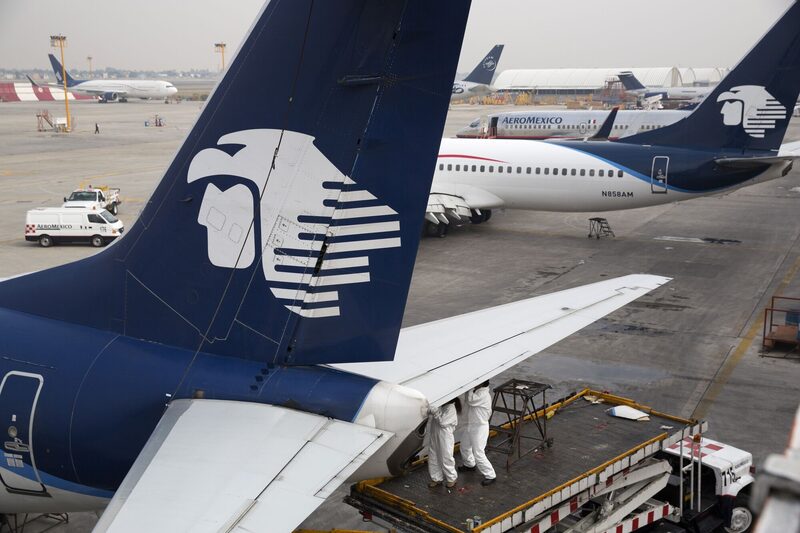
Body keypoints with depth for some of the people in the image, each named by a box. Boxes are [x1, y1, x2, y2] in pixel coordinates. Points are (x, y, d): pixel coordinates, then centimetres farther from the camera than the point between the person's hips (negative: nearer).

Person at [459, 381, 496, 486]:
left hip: (480, 428, -10)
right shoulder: (477, 391, 3)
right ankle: (470, 464, 53)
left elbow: (471, 400, -32)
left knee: (478, 454, -8)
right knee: (464, 446, 28)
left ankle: (490, 475, 4)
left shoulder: (484, 394, -27)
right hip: (471, 425, 10)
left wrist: (471, 389, -24)